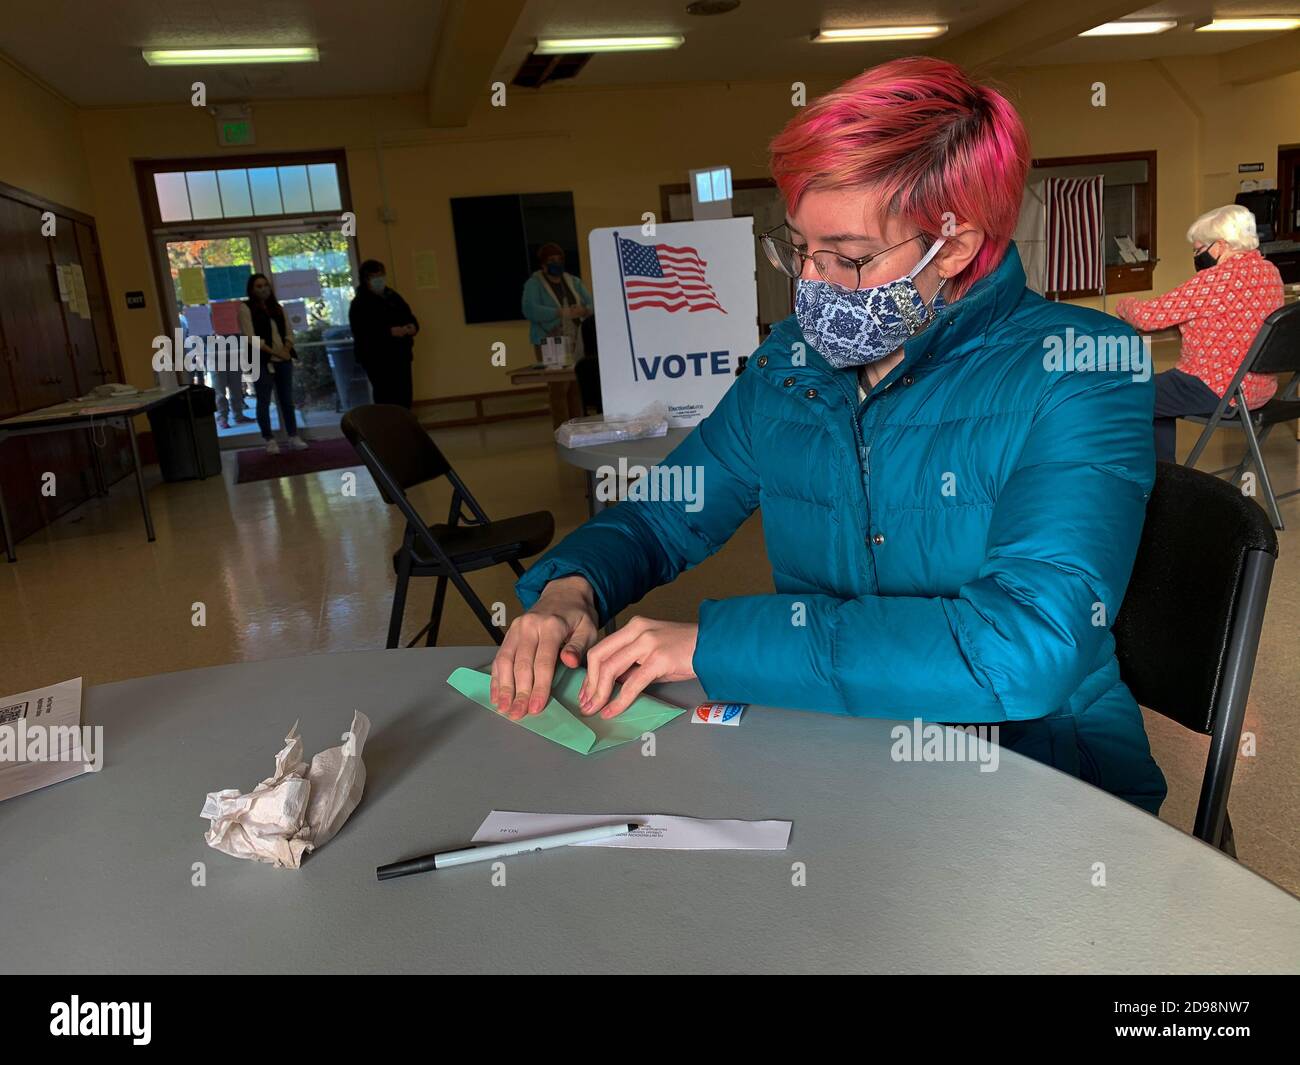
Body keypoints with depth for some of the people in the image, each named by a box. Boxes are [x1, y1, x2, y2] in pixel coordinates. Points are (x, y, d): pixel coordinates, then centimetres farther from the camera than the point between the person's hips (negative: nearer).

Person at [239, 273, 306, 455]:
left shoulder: (277, 307, 15)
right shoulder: (245, 308, -2)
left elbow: (288, 332, 13)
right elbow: (250, 337, -11)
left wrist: (286, 349, -8)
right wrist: (274, 352, -16)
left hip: (283, 360, 5)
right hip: (261, 361, -5)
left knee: (287, 399, 8)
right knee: (264, 401, 0)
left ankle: (294, 437, 13)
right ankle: (270, 440, 6)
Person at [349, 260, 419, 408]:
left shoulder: (392, 296, 13)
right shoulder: (359, 304, -9)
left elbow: (409, 317, 17)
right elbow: (361, 333, -20)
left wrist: (412, 327, -8)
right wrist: (390, 332, -27)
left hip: (401, 355, 7)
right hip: (377, 359, -7)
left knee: (405, 396, 10)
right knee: (387, 398, -8)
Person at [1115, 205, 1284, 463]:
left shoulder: (1217, 279, -23)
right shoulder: (1269, 270, 5)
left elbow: (1148, 316, -18)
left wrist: (1125, 304, 2)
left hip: (1220, 389, -9)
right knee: (1158, 391, 26)